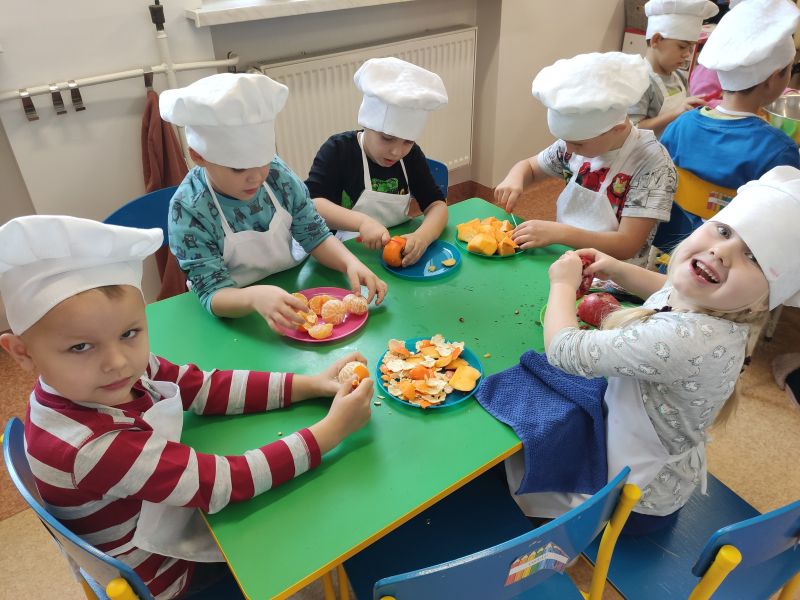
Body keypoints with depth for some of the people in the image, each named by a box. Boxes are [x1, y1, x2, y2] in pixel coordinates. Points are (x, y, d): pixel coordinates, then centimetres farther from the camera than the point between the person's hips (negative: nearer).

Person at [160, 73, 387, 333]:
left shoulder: (277, 173, -11)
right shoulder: (188, 210, -22)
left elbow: (315, 235, -4)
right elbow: (214, 293, -23)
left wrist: (351, 263, -25)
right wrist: (255, 297, -45)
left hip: (293, 287, 3)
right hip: (237, 310, -2)